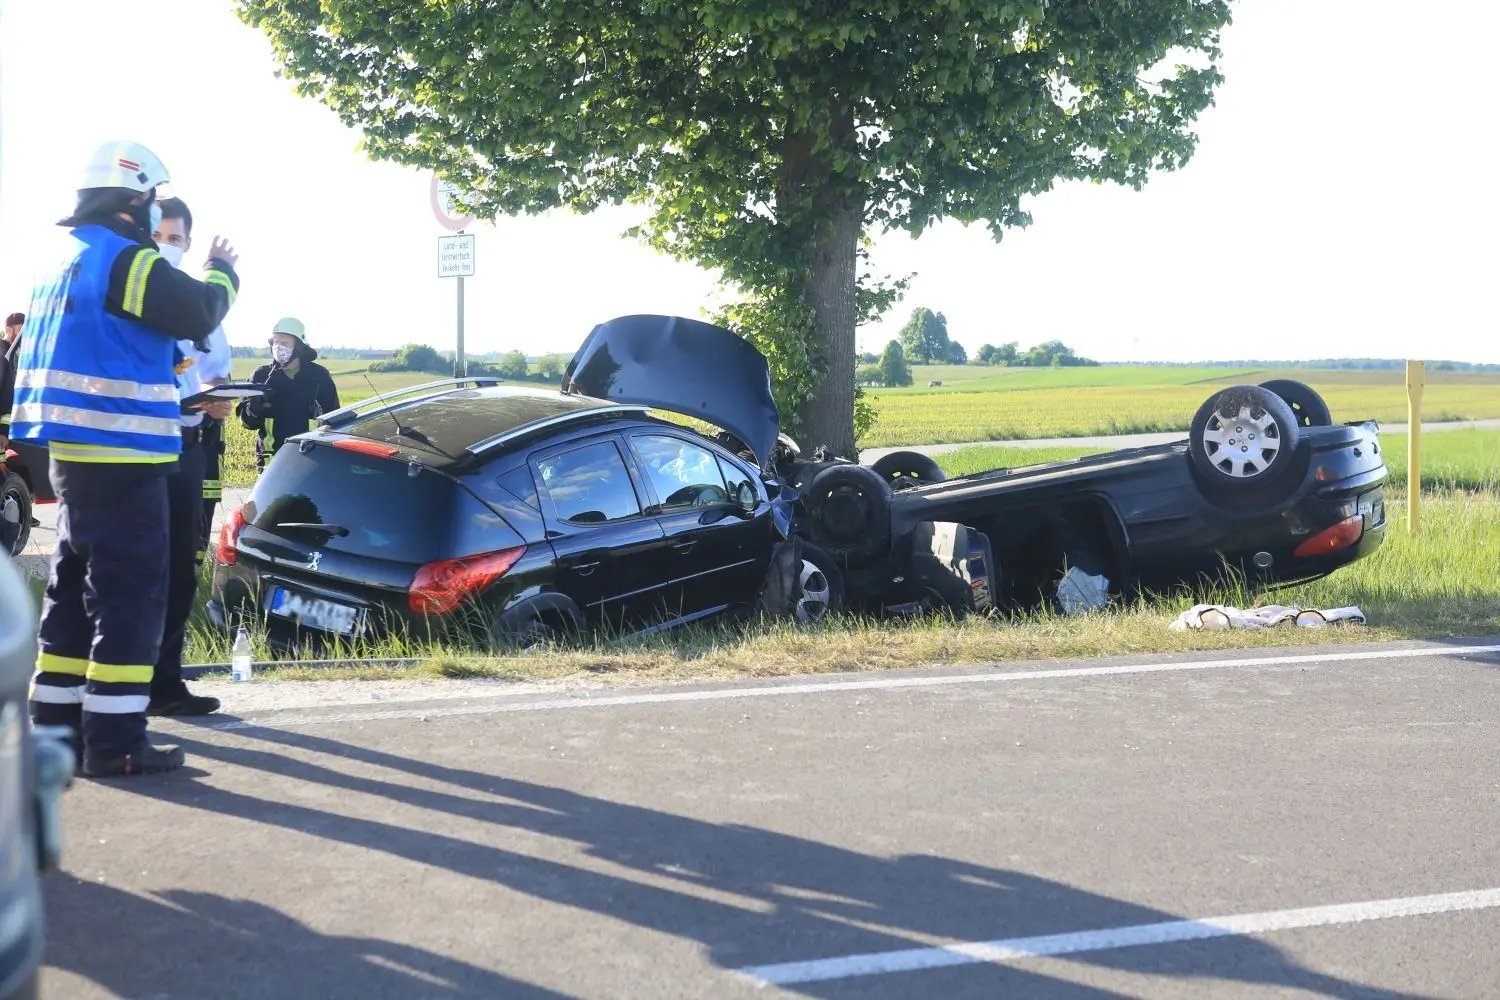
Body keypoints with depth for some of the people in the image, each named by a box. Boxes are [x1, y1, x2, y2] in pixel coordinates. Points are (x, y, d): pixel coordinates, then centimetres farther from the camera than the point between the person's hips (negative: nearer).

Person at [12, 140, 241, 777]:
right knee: (131, 593, -7)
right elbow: (199, 313, -11)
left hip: (71, 450, 10)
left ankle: (56, 723, 20)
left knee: (76, 584, 16)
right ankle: (114, 741, -7)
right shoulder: (126, 259, -14)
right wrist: (222, 274, 8)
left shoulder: (64, 256, 16)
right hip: (121, 453, -10)